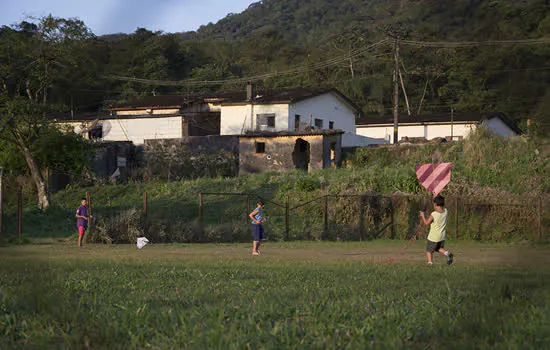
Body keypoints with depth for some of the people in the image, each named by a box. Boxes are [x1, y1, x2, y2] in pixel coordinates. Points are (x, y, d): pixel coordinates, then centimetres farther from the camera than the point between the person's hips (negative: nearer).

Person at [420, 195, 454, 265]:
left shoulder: (434, 214, -22)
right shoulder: (445, 211, -6)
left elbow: (426, 223, -10)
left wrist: (423, 216, 5)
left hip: (433, 237, -5)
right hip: (442, 237, 6)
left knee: (429, 250, 10)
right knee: (439, 248, 24)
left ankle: (430, 262, 0)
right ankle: (447, 253, -2)